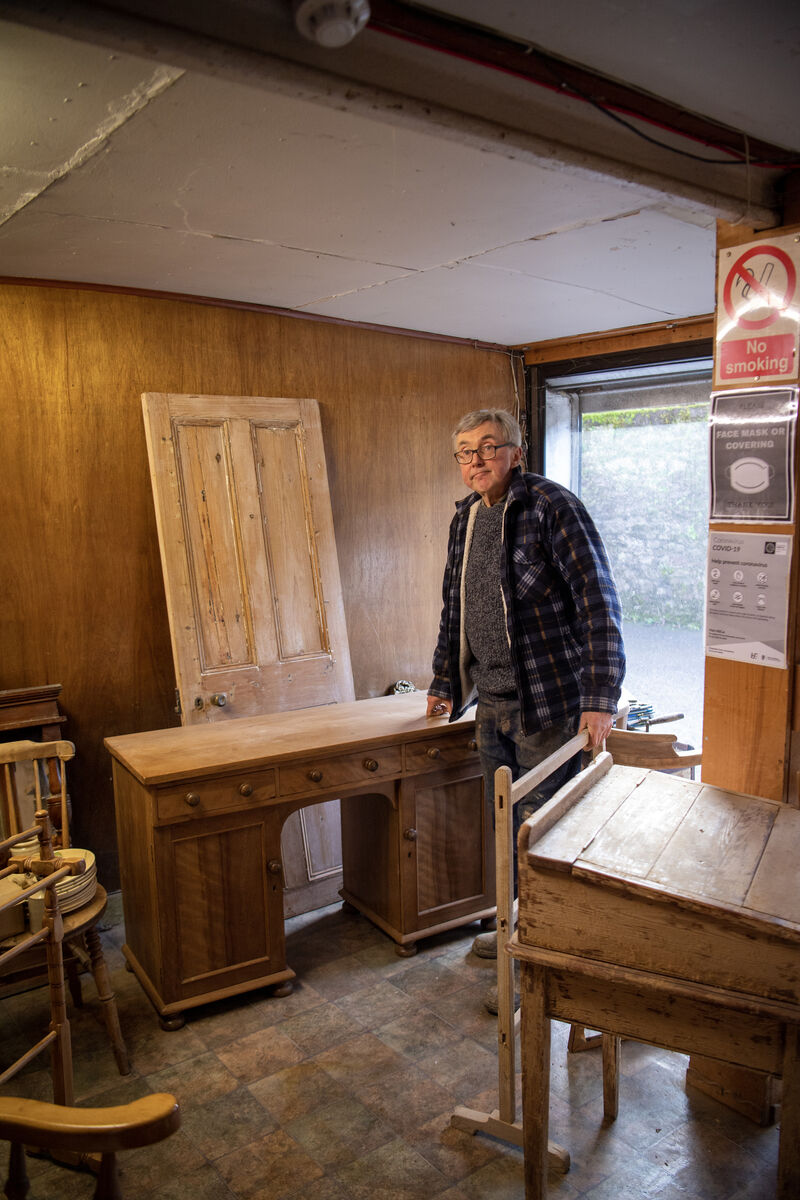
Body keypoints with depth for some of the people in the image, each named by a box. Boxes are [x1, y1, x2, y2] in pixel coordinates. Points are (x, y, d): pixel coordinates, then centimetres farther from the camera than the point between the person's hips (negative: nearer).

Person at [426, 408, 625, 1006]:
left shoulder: (553, 506, -13)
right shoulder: (466, 517, 11)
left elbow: (599, 603, -17)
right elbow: (455, 607, 21)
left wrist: (600, 700, -23)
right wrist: (444, 682, 25)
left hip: (547, 702, -7)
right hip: (492, 703, 8)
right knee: (507, 823, 18)